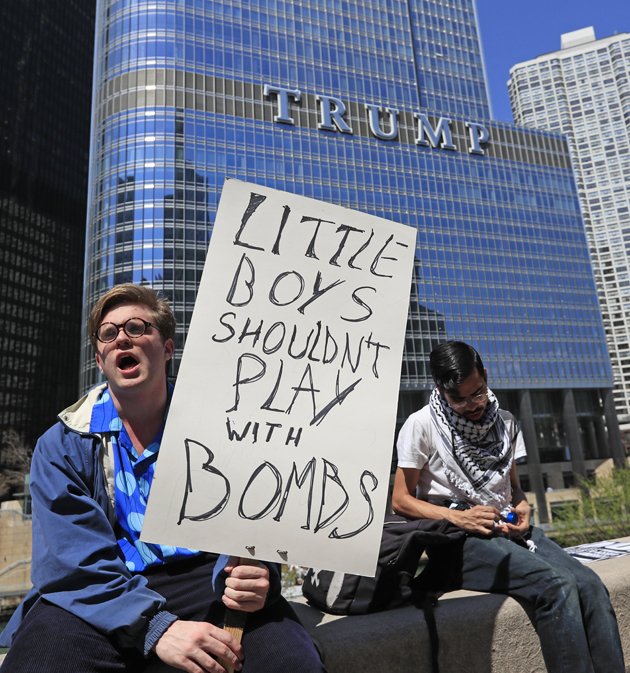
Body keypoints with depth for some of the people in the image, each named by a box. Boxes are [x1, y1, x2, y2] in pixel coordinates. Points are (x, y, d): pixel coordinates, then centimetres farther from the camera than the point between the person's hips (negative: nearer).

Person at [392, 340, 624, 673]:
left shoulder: (504, 422, 13)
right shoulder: (421, 425, -5)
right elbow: (401, 500, -4)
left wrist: (523, 507, 0)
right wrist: (458, 517, -16)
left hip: (508, 529, 6)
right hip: (459, 537, -5)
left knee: (590, 584, -19)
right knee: (556, 584, -26)